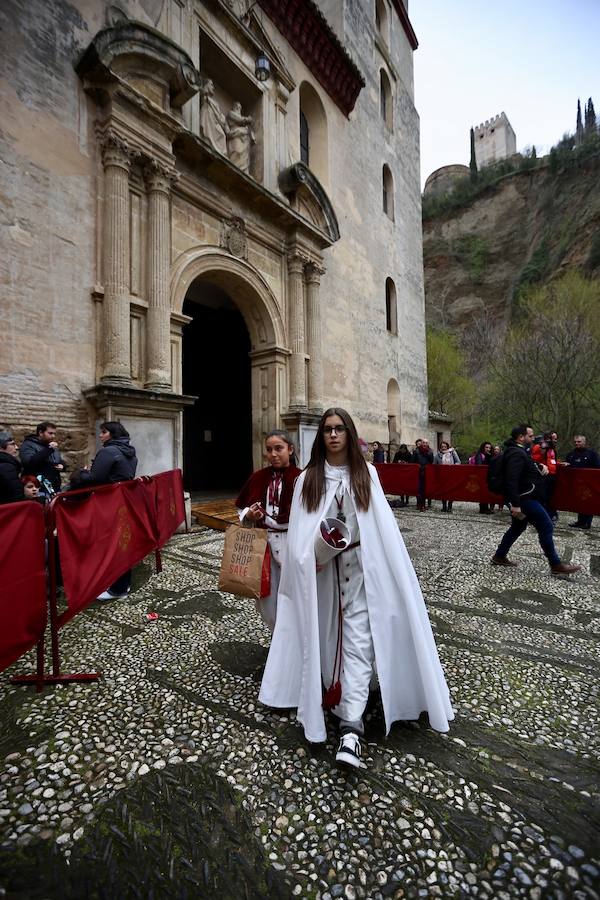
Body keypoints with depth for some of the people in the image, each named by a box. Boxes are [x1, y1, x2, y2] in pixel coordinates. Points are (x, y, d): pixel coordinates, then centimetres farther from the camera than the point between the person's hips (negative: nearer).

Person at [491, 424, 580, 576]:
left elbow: (528, 468, 28)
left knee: (518, 527, 17)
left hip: (526, 498, 11)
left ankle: (499, 556, 22)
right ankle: (556, 565, 6)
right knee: (546, 527, -3)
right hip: (526, 499, -11)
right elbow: (511, 480, -29)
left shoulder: (519, 451, 15)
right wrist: (515, 504, -32)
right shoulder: (516, 453, -20)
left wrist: (540, 466, 4)